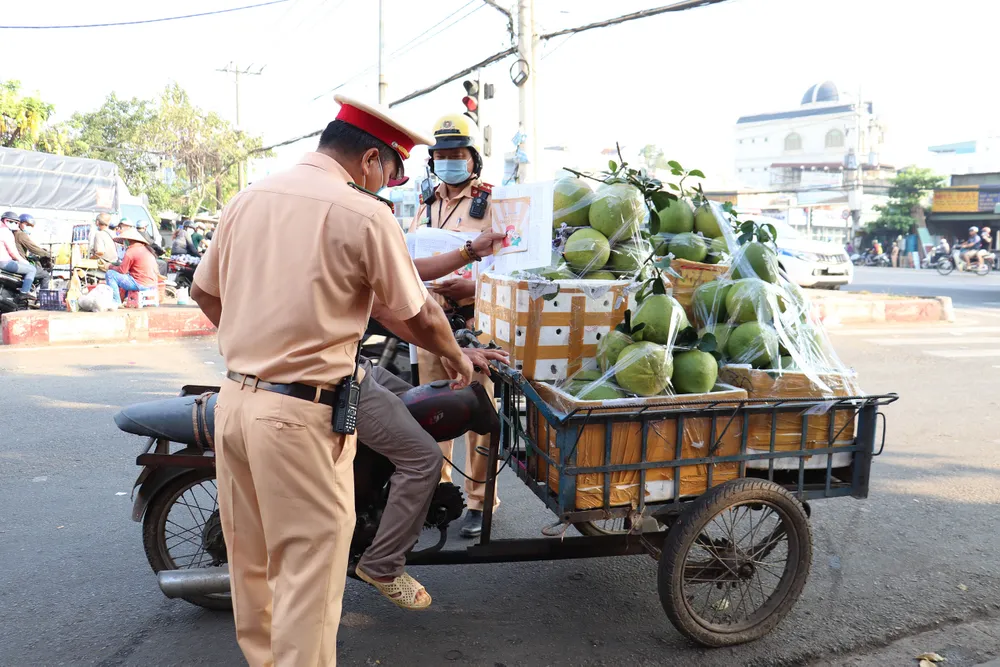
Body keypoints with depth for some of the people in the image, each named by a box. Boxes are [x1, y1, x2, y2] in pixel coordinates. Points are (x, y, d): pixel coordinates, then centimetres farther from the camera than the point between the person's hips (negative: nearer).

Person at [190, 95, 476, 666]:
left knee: (252, 554, 21)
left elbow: (205, 292, 17)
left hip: (235, 399, 8)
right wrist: (457, 357, 14)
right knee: (308, 565, 3)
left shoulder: (249, 197, 8)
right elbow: (421, 318, -4)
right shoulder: (364, 214, -12)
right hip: (302, 414, -8)